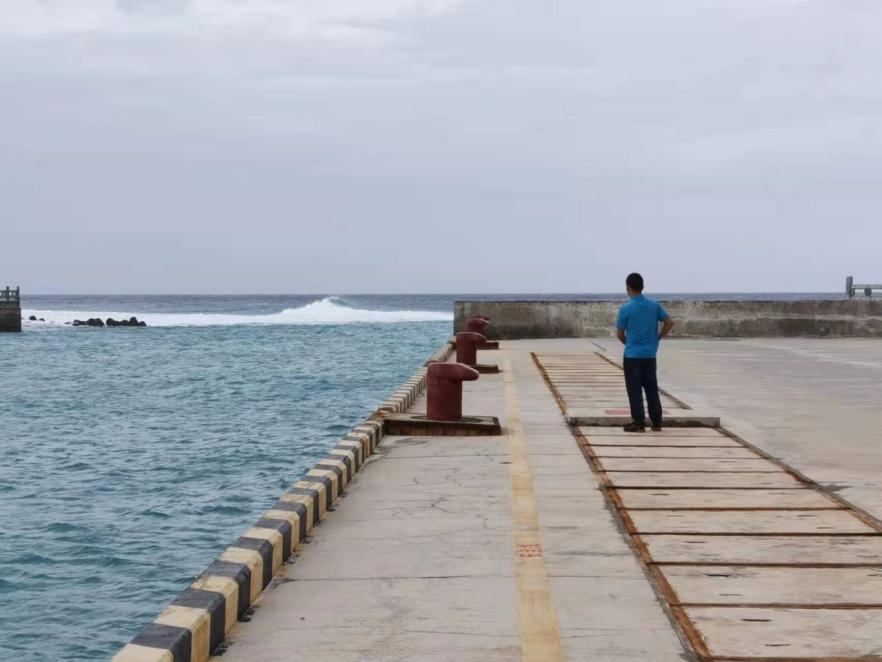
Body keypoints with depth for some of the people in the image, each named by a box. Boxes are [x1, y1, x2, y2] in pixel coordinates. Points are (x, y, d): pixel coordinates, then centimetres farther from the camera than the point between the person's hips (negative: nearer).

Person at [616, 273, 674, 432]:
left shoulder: (625, 309, -12)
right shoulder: (654, 305, 0)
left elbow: (620, 334, -4)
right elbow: (670, 323, 2)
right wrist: (657, 338, 10)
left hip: (632, 355, -4)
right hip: (650, 355, 4)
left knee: (634, 390, 1)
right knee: (652, 389, 11)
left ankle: (639, 423, 0)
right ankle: (657, 423, 13)